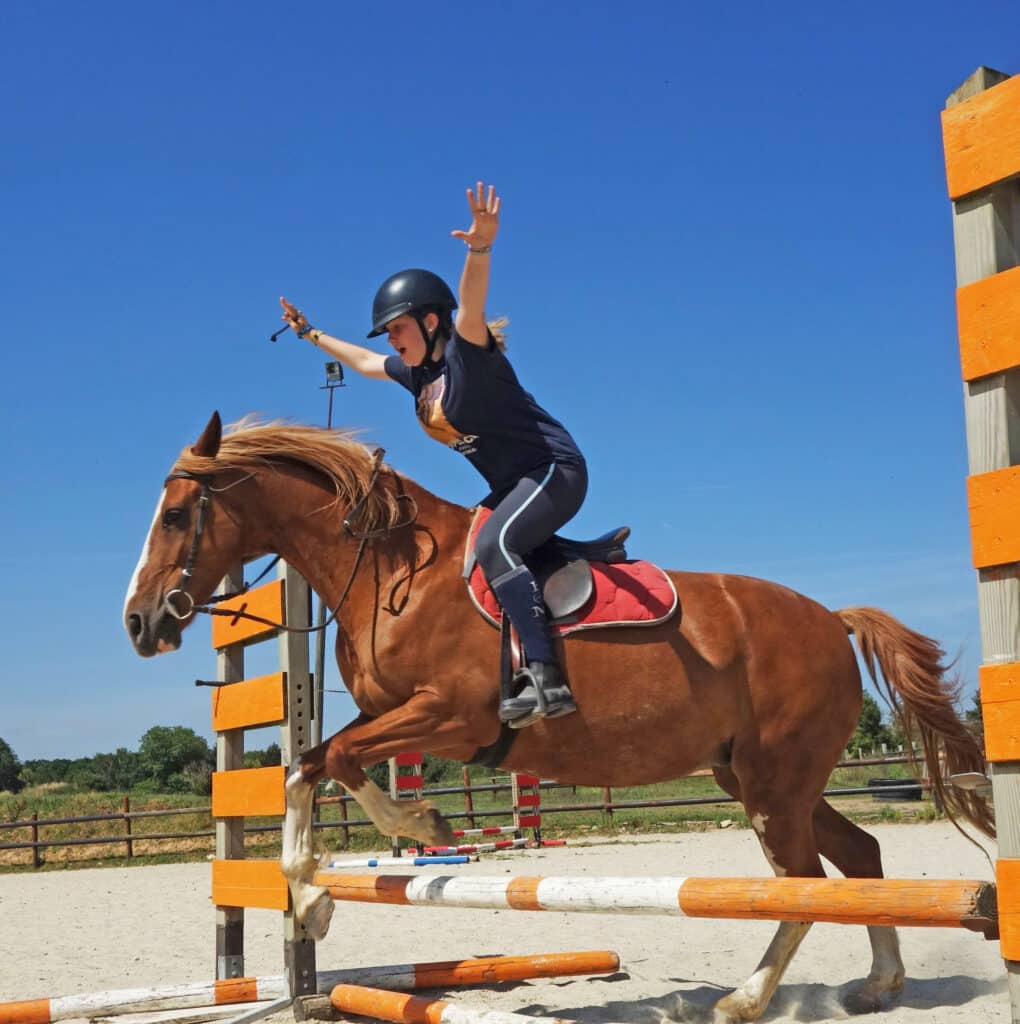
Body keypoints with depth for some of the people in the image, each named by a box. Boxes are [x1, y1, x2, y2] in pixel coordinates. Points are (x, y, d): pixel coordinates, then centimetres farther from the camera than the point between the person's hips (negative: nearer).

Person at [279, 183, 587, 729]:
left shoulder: (467, 352, -14)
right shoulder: (417, 372, 11)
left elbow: (470, 305, -36)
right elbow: (365, 361, 29)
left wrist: (479, 249, -55)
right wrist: (312, 334, 38)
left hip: (554, 469, -10)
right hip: (513, 484, 10)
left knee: (491, 544, -30)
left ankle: (546, 678, -39)